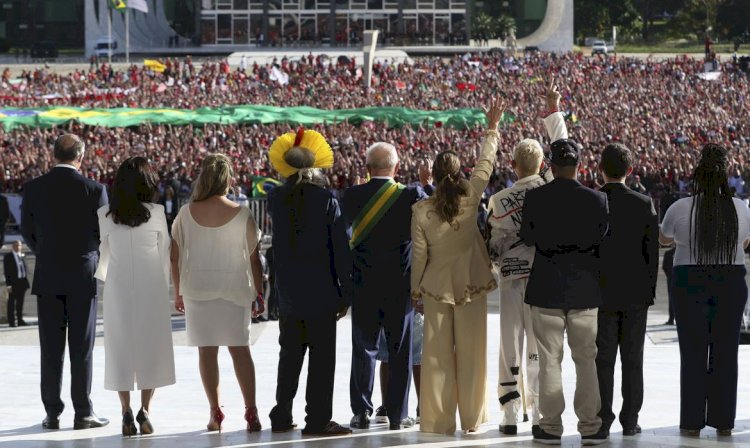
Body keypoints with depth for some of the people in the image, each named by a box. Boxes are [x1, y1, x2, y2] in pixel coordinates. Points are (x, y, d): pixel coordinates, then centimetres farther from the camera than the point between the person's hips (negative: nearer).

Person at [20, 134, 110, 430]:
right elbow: (104, 234, -2)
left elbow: (27, 231, 7)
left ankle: (52, 413, 6)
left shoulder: (33, 188, -2)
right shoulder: (94, 190, -8)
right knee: (81, 348, 3)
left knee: (51, 349, 6)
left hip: (47, 277, 2)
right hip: (83, 276, -2)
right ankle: (83, 413, 3)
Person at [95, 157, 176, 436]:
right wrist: (165, 286, 16)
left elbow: (103, 254, 5)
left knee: (120, 348, 7)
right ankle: (144, 411, 2)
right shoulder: (156, 214, -5)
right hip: (151, 288, -1)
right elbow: (165, 255, 2)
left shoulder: (106, 215, -3)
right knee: (151, 347, 8)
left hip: (118, 289, 1)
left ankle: (126, 413, 2)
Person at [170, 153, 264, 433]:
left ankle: (215, 412, 5)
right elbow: (254, 259, -2)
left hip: (197, 290, 1)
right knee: (239, 348, 5)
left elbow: (175, 257, 3)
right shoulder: (241, 215, -7)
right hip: (234, 290, -1)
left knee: (206, 350, 6)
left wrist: (177, 292, 14)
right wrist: (259, 293, 9)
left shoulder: (187, 214, -3)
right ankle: (251, 411, -2)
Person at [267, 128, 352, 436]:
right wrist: (345, 293, -2)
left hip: (288, 294, 4)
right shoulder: (326, 200, -11)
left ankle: (281, 418, 18)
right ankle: (318, 420, -2)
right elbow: (340, 250, -9)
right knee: (322, 357, 0)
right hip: (321, 292, -4)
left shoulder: (276, 199, 0)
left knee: (290, 356, 14)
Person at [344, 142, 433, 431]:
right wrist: (427, 185, 12)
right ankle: (397, 414, 7)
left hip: (364, 284, 0)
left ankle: (362, 412, 6)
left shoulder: (353, 196, -5)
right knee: (399, 351, 6)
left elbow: (345, 224, 11)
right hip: (401, 284, 0)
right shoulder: (412, 196, -8)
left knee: (364, 349, 8)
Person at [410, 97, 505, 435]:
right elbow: (485, 164, 1)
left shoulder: (421, 210, -13)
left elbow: (419, 254, -6)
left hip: (436, 287, -1)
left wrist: (416, 289, 7)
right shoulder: (470, 199, -12)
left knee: (437, 355, 5)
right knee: (471, 353, 8)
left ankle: (439, 421, 6)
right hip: (471, 285, 1)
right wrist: (492, 129, 14)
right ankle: (471, 419, 13)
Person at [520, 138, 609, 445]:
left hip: (546, 289, 0)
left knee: (550, 360, 6)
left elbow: (527, 238, 2)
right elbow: (604, 240, -1)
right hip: (585, 289, 0)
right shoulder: (597, 200, -8)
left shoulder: (535, 198, -9)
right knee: (587, 360, 8)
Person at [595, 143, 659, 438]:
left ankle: (602, 419, 3)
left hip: (601, 292, -1)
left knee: (603, 359, 3)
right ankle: (630, 420, 7)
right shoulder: (644, 204, -4)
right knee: (632, 360, 6)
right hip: (636, 293, 1)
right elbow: (652, 251, -1)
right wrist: (650, 290, 8)